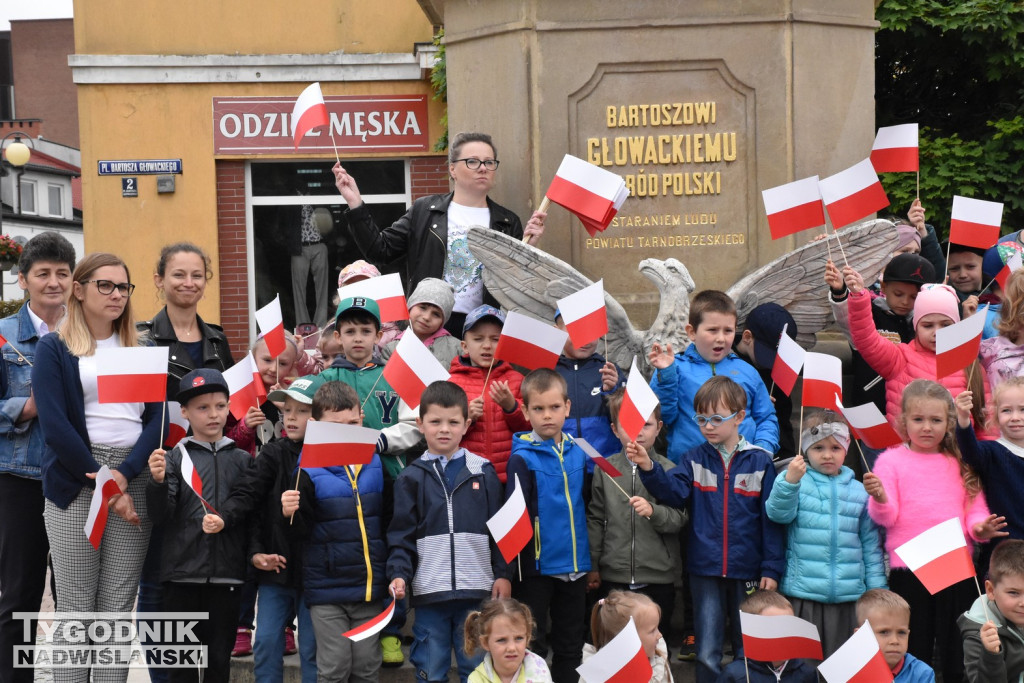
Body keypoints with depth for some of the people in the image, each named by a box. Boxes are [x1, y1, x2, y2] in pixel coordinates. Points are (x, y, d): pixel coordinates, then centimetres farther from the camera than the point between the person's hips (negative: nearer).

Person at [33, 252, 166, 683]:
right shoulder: (54, 349, 5)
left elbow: (157, 418, 6)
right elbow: (55, 425, -7)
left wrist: (125, 475, -10)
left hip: (134, 482, 3)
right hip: (76, 484, -3)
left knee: (119, 610, 3)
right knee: (76, 610, -2)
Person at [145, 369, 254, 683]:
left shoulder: (242, 460, 7)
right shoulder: (175, 458, 3)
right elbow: (160, 514, -4)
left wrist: (225, 521, -9)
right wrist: (157, 481, -20)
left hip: (227, 574, 1)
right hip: (182, 573, -1)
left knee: (219, 656, 9)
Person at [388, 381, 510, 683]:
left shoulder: (484, 473, 6)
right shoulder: (411, 478, 4)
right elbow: (401, 535, 2)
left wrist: (503, 574, 1)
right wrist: (399, 574, -11)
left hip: (477, 591, 0)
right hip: (429, 590, 0)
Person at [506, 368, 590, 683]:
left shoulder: (578, 452, 4)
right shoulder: (523, 457, -10)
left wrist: (591, 562, 12)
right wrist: (516, 568, -17)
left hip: (575, 564, 5)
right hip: (538, 565, -5)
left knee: (570, 646, 15)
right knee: (532, 645, 7)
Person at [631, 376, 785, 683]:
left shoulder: (760, 461, -2)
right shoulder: (695, 459, 3)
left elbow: (771, 519, -1)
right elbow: (674, 491, -14)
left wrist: (771, 568, -4)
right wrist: (649, 469, -32)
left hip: (747, 570, -1)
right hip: (705, 570, 1)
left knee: (748, 651, 12)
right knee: (707, 655, 5)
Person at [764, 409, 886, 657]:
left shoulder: (859, 491, 10)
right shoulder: (796, 481, 1)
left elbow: (871, 545, 14)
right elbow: (778, 513, -15)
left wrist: (878, 590, 9)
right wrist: (790, 481, -31)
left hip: (848, 595, 3)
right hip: (802, 593, -3)